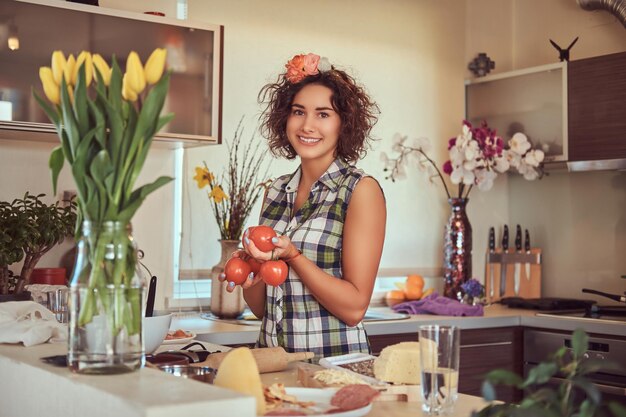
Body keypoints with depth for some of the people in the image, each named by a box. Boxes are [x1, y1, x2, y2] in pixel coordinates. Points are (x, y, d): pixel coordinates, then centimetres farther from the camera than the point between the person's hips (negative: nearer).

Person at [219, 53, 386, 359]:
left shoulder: (361, 190, -6)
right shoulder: (276, 192, 10)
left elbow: (354, 308, -10)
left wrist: (291, 255, -18)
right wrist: (249, 275, -5)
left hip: (335, 360, -4)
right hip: (272, 358, 4)